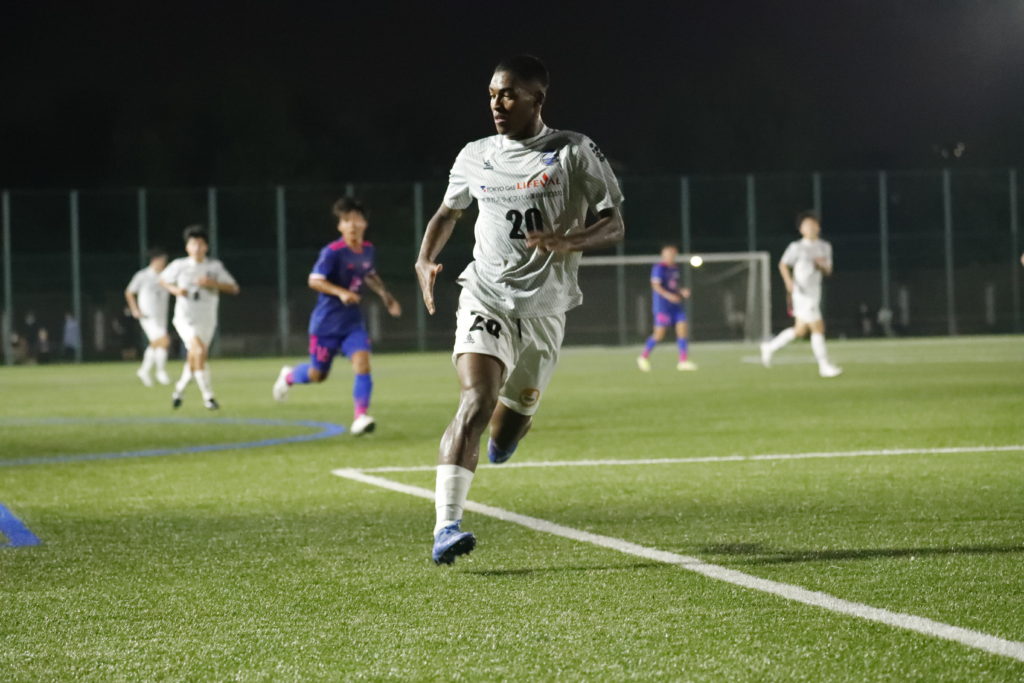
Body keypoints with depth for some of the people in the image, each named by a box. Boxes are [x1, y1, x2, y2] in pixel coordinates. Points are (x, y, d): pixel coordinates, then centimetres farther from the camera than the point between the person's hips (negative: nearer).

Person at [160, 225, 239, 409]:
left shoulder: (215, 266, 2)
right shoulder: (179, 265, -1)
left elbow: (233, 288, 1)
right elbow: (163, 280, 14)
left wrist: (214, 284, -16)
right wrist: (175, 290, -7)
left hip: (207, 321, 3)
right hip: (185, 317, -3)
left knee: (193, 359, 10)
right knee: (199, 351, -23)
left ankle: (179, 390, 37)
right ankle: (207, 395, -21)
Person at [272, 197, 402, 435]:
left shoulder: (368, 250, 3)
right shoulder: (332, 252, -18)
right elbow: (314, 280, -26)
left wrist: (385, 295, 21)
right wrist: (341, 292, -38)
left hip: (353, 322, 4)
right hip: (326, 323, -4)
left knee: (362, 362, -19)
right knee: (317, 375, 9)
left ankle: (360, 416, -18)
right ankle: (288, 376, 43)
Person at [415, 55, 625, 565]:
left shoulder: (574, 153, -3)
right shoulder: (475, 157, 6)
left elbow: (614, 226, -3)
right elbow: (448, 212, 24)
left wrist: (570, 242, -23)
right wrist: (425, 261, 5)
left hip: (543, 309, 0)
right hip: (485, 299, 0)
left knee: (509, 426, 12)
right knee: (477, 400, -24)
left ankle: (502, 439, 54)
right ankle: (446, 526, -30)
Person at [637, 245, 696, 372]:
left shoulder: (675, 268, 17)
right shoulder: (659, 268, -9)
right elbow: (655, 285, -17)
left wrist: (682, 291, 5)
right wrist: (668, 295, -29)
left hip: (675, 304, 8)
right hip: (662, 305, -8)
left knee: (682, 329, -4)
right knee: (659, 333, -8)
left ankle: (684, 361, -4)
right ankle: (643, 357, 11)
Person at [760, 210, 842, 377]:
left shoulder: (825, 247, 11)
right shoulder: (797, 247, -6)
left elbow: (828, 271, 14)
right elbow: (783, 265, -2)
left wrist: (822, 265, -9)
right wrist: (789, 282, -18)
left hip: (815, 293, 7)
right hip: (803, 293, -7)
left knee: (800, 330, 13)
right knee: (818, 328, -10)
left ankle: (770, 348, 30)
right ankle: (824, 366, -4)